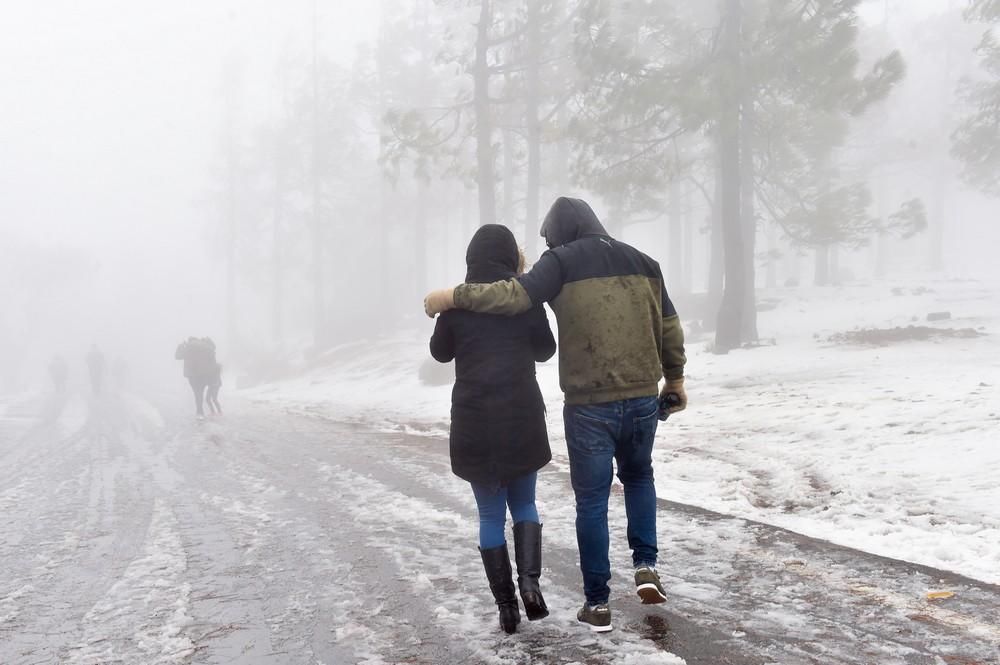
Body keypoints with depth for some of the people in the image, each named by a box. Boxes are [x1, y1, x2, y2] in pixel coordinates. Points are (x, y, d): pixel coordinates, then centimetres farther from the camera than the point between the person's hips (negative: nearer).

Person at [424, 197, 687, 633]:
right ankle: (645, 565, 14)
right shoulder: (643, 262, 11)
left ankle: (597, 603, 10)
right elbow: (670, 327, 14)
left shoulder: (563, 261, -5)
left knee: (591, 500, 6)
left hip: (589, 403, -4)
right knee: (639, 477, 27)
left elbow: (516, 295, -18)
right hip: (643, 397, 4)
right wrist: (675, 379, 24)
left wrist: (454, 296, -11)